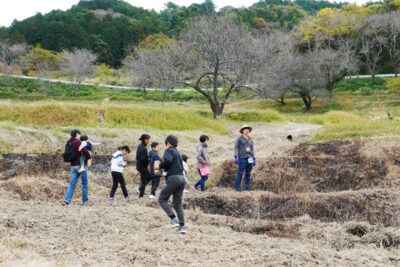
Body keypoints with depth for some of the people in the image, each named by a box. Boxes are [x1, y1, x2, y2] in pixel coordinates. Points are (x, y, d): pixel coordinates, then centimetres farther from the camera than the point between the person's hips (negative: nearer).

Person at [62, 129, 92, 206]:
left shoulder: (69, 143, 13)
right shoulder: (77, 142, -13)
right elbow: (84, 151, -25)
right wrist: (89, 157, -8)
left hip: (73, 166, 7)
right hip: (81, 165, -7)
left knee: (72, 184, 5)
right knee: (85, 183, 6)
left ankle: (67, 200, -7)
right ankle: (85, 200, 8)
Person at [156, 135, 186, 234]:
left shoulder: (169, 150, 0)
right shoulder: (178, 153, 25)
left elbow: (167, 160, -21)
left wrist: (159, 166, -5)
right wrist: (165, 169, 27)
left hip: (173, 178, -8)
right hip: (182, 178, 8)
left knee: (162, 199, 2)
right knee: (177, 203, 9)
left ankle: (174, 220, -13)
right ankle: (182, 226, 0)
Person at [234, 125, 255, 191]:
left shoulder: (250, 139, 17)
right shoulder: (239, 138, 2)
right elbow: (235, 148, -4)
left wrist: (254, 159, 16)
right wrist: (236, 157, -15)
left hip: (249, 159, 5)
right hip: (242, 159, -5)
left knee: (248, 174, 6)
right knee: (240, 173, -5)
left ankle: (247, 187, 12)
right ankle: (238, 187, -1)